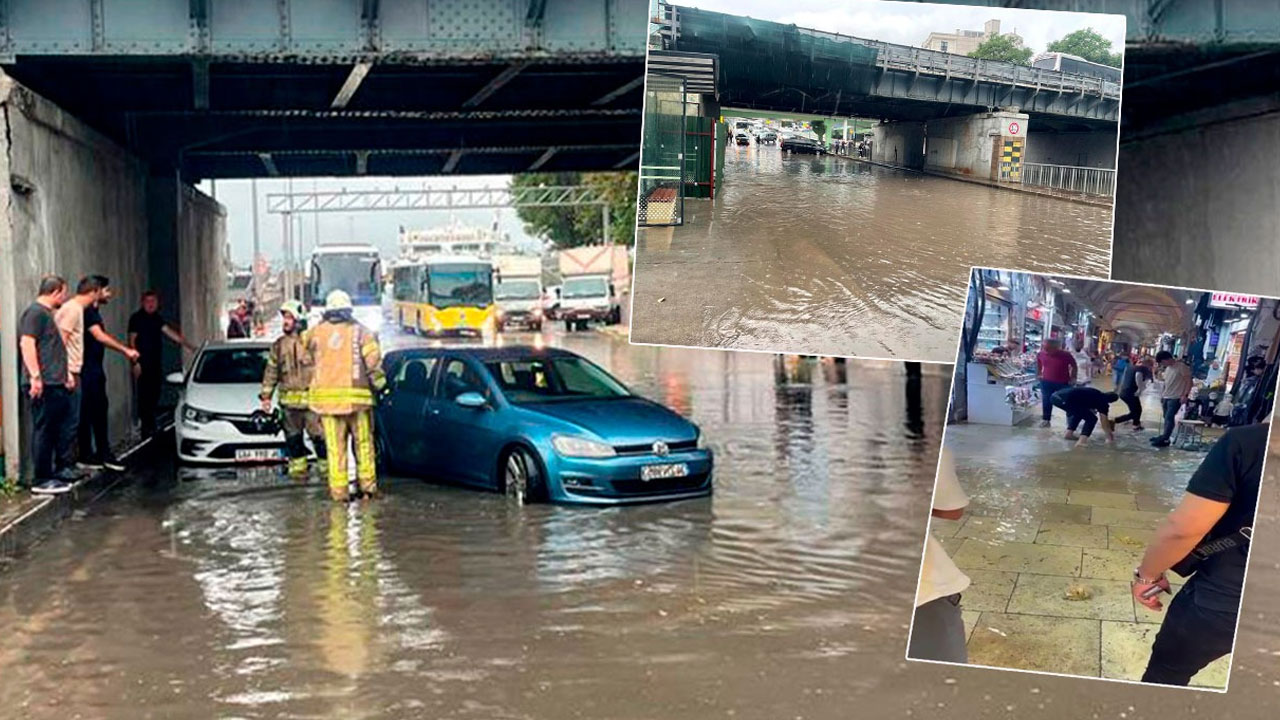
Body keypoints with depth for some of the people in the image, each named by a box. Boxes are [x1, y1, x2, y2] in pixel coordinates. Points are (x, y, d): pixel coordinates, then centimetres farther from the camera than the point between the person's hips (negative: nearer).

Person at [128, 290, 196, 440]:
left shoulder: (157, 318, 14)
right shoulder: (136, 318, -4)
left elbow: (169, 332, 10)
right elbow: (132, 340, -7)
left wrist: (190, 345, 3)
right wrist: (136, 362, -15)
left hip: (156, 363, 6)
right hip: (143, 364, -6)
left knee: (155, 394, 7)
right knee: (144, 395, -7)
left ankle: (151, 426, 14)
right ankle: (146, 428, -5)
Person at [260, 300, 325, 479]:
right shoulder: (279, 345, 12)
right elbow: (271, 371, 16)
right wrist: (266, 395, 10)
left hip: (311, 399, -4)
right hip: (288, 400, 4)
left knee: (319, 436, -5)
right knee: (293, 438, 8)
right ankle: (298, 468, 17)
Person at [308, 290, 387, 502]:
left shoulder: (316, 332, 5)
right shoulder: (360, 331, 2)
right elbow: (373, 361, -4)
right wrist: (379, 384, 7)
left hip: (325, 395, 1)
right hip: (355, 394, -1)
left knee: (335, 445, 3)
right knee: (363, 441, 9)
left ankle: (338, 489, 2)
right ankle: (368, 484, 11)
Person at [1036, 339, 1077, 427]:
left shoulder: (1065, 355, -18)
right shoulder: (1040, 354, -10)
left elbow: (1074, 366, -3)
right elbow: (1038, 364, 13)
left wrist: (1073, 378, -5)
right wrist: (1038, 374, 9)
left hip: (1063, 383, -2)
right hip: (1046, 382, 2)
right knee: (1046, 402, 8)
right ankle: (1045, 420, 19)